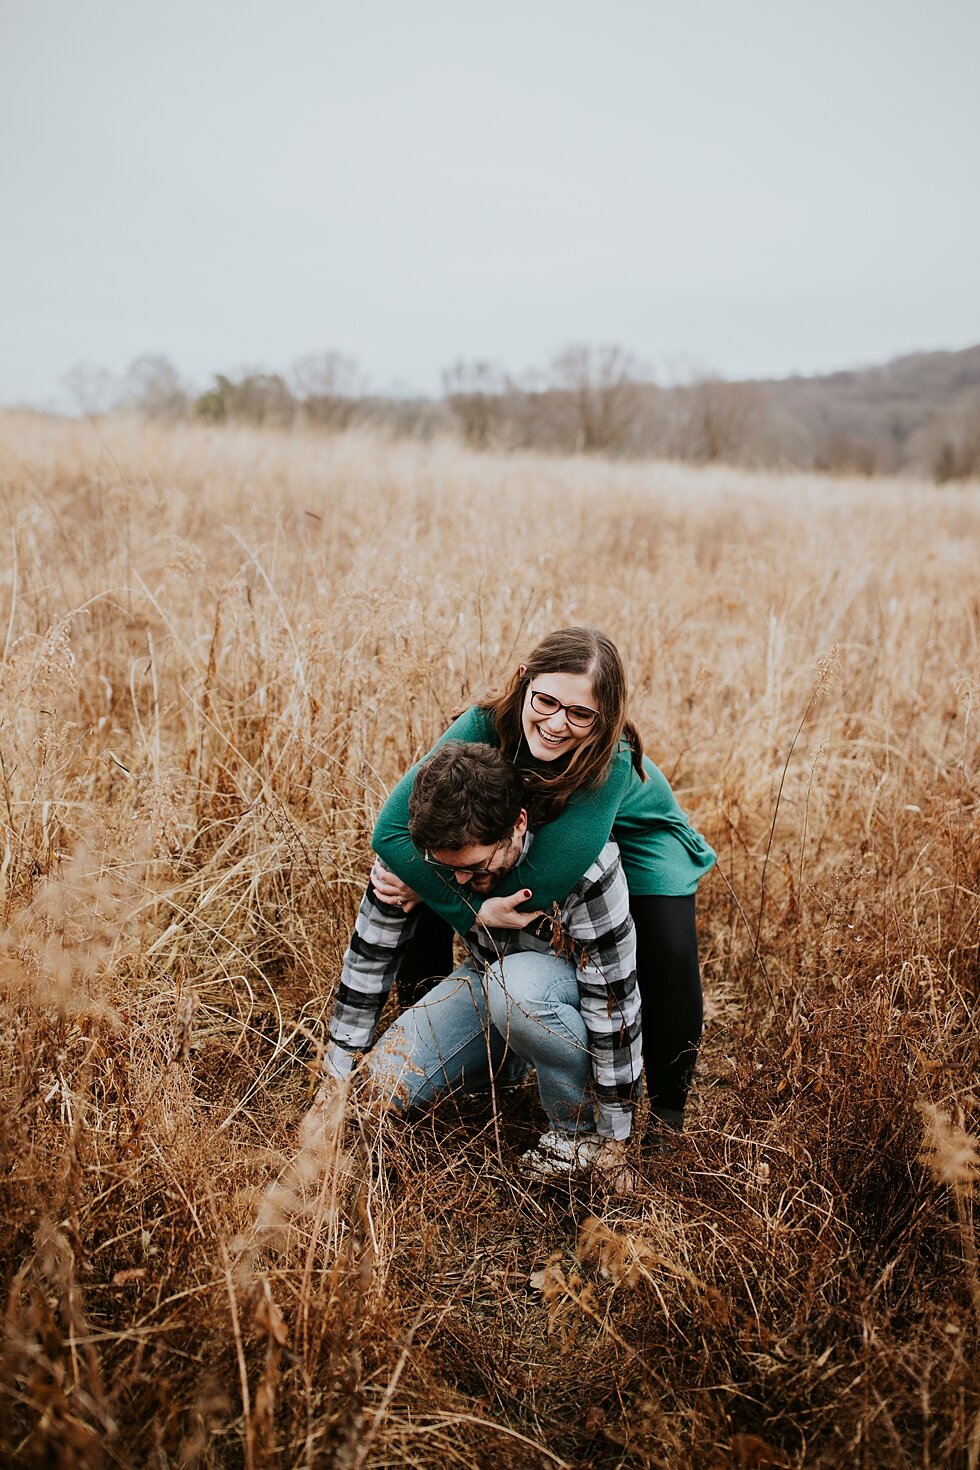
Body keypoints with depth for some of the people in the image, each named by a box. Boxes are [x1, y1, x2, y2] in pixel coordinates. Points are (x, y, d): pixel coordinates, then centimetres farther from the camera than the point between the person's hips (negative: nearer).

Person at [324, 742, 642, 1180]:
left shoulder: (585, 867, -36)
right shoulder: (422, 844, -24)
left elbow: (613, 1003, -28)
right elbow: (370, 952, -13)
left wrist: (613, 1136, -20)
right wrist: (337, 1076, -7)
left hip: (578, 986, -4)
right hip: (491, 977, 4)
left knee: (517, 986, -38)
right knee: (385, 1084, -15)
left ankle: (580, 1127, -12)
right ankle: (507, 1058, 13)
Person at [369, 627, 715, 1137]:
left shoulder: (612, 763, -41)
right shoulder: (488, 724, -34)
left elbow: (543, 883, -41)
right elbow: (392, 827, -36)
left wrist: (427, 883, -34)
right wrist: (472, 909, -43)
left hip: (636, 843, -3)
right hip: (531, 833, 3)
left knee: (668, 956, -27)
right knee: (424, 900, -15)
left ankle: (667, 1114, -1)